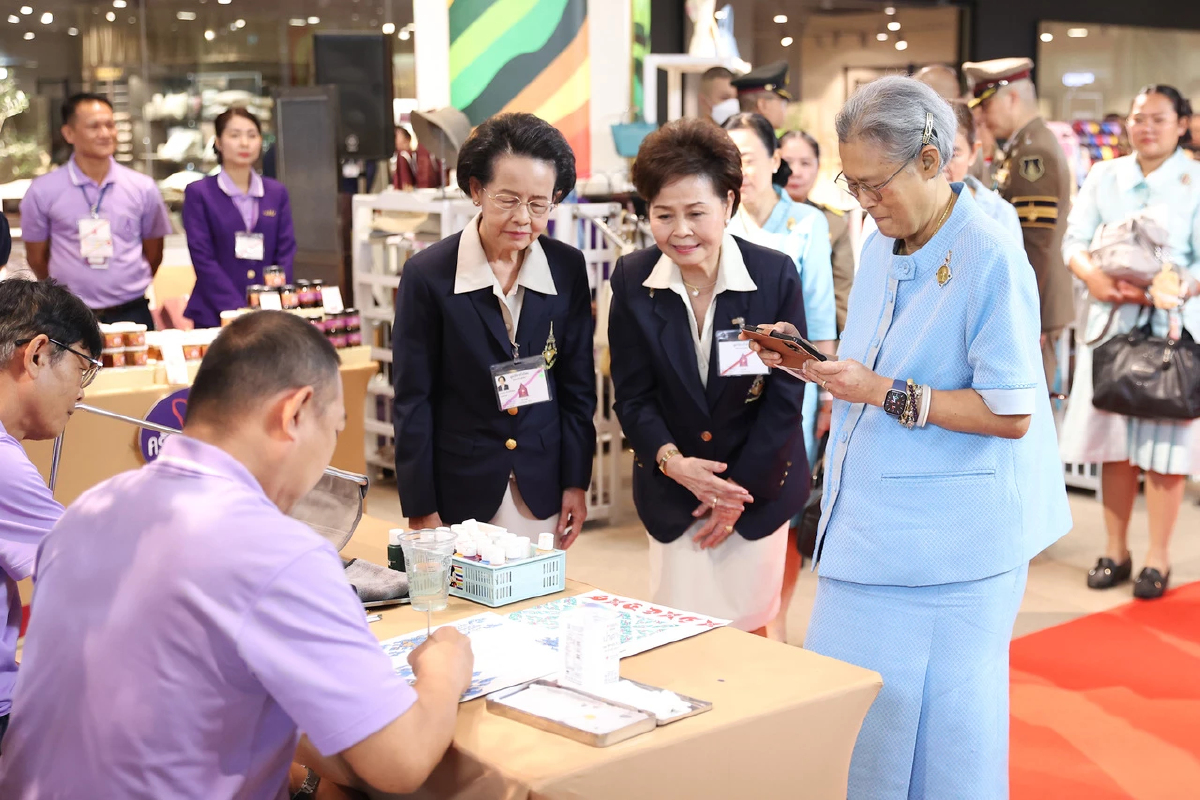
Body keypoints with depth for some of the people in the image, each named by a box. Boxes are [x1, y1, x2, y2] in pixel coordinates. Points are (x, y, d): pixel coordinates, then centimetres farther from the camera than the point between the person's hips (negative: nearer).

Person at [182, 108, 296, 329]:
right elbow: (203, 258, -6)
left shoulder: (277, 192, 12)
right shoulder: (199, 193, 2)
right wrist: (238, 310, -16)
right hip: (215, 317, -2)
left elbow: (285, 253, 7)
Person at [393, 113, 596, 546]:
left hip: (541, 491, 3)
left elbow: (578, 385, 6)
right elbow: (413, 401, -7)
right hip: (459, 491, -2)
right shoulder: (427, 274, -10)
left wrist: (576, 482, 3)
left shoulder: (568, 269, -1)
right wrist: (420, 509, -7)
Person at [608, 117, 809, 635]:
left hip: (760, 487, -1)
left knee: (749, 628, 9)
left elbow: (787, 392, -9)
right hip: (671, 493, 1)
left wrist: (741, 488, -9)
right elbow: (632, 395, -3)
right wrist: (671, 460, -20)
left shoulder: (776, 275, -12)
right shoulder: (632, 280, -7)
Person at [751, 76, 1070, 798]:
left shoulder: (992, 260, -15)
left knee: (939, 726, 3)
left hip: (949, 542, -7)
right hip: (868, 523, 8)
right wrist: (813, 360, 3)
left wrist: (885, 393, -21)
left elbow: (1012, 414, -19)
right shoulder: (882, 247, 10)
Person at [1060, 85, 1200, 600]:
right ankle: (1115, 550, 19)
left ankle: (1157, 557, 9)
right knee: (1113, 440, 7)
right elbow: (1075, 239, 5)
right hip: (1110, 321, 3)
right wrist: (1092, 275, -16)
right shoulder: (1104, 176, 9)